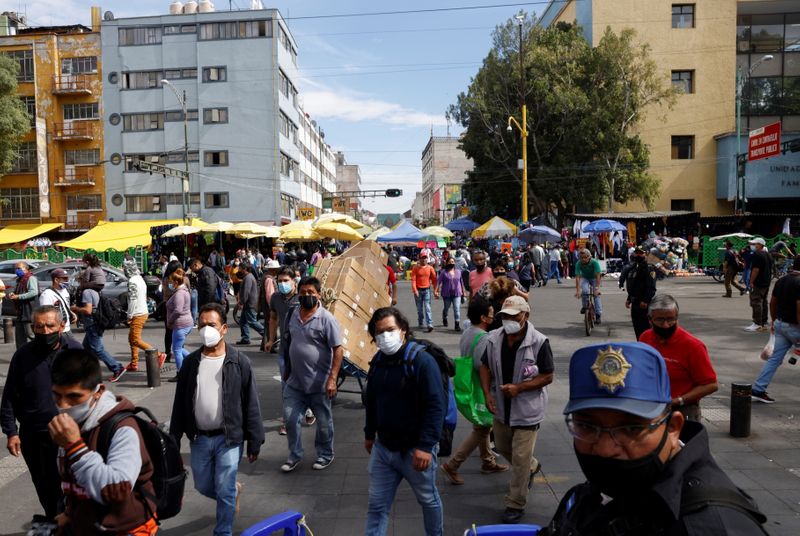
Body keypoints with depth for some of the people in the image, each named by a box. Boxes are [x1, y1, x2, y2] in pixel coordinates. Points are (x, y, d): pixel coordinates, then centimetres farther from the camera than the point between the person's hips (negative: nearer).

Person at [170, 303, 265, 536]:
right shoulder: (190, 362, -1)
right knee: (203, 487, 18)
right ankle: (233, 491, 47)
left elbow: (251, 405, -8)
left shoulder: (239, 362, -12)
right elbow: (180, 403, 7)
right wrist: (174, 439, 7)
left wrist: (254, 442, -8)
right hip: (199, 438, 4)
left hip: (229, 438, -4)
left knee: (224, 492, 3)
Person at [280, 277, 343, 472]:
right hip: (295, 382, 5)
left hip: (319, 383, -5)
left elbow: (338, 350, -16)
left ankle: (325, 455, 33)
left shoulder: (326, 318, -15)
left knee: (323, 422, 11)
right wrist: (287, 369, 20)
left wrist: (332, 379, -21)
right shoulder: (292, 314, 3)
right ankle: (295, 455, 31)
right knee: (290, 418, 10)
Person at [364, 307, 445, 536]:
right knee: (377, 504, 11)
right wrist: (369, 434, 20)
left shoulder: (422, 361, -19)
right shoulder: (378, 361, 3)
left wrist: (426, 446, -24)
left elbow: (436, 406, -22)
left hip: (415, 449, -5)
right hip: (383, 447, 5)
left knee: (428, 499, 17)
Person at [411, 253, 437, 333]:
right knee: (419, 308, 11)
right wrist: (415, 290, -16)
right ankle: (420, 323, 26)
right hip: (418, 290, 0)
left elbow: (434, 279, 5)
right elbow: (413, 279, -6)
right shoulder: (415, 268, -1)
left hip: (427, 290, 0)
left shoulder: (430, 268, 2)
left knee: (427, 308, -9)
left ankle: (429, 324, -15)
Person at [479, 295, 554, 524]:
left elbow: (547, 376, -15)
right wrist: (487, 393, -8)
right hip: (501, 407, 6)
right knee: (503, 448, 24)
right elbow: (485, 366, 5)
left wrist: (518, 388, -24)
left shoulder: (539, 342, -20)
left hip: (527, 410, -6)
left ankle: (515, 505, 19)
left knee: (520, 458, 1)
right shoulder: (494, 339, -6)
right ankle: (532, 467, 53)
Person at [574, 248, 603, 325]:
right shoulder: (578, 264, -26)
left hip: (594, 278, -1)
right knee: (584, 291, -28)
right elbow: (577, 277, -30)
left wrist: (597, 288, -43)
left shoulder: (594, 262, -31)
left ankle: (598, 315, -7)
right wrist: (577, 290, -38)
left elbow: (598, 275, -35)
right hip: (584, 278, 1)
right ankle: (584, 306, -4)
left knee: (596, 295, -14)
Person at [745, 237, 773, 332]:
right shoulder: (768, 255, 15)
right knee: (764, 302, 13)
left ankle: (757, 324, -9)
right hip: (766, 283, 10)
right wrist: (767, 280, 24)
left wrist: (751, 282, -18)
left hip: (758, 283, -10)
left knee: (756, 303, -8)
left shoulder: (757, 254, -16)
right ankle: (764, 324, 18)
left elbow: (756, 269, -22)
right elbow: (770, 269, 20)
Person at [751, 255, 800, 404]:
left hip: (780, 324, 7)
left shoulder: (781, 280, 7)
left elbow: (772, 302, 14)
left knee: (775, 358, 7)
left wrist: (774, 321, 24)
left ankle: (758, 390, 2)